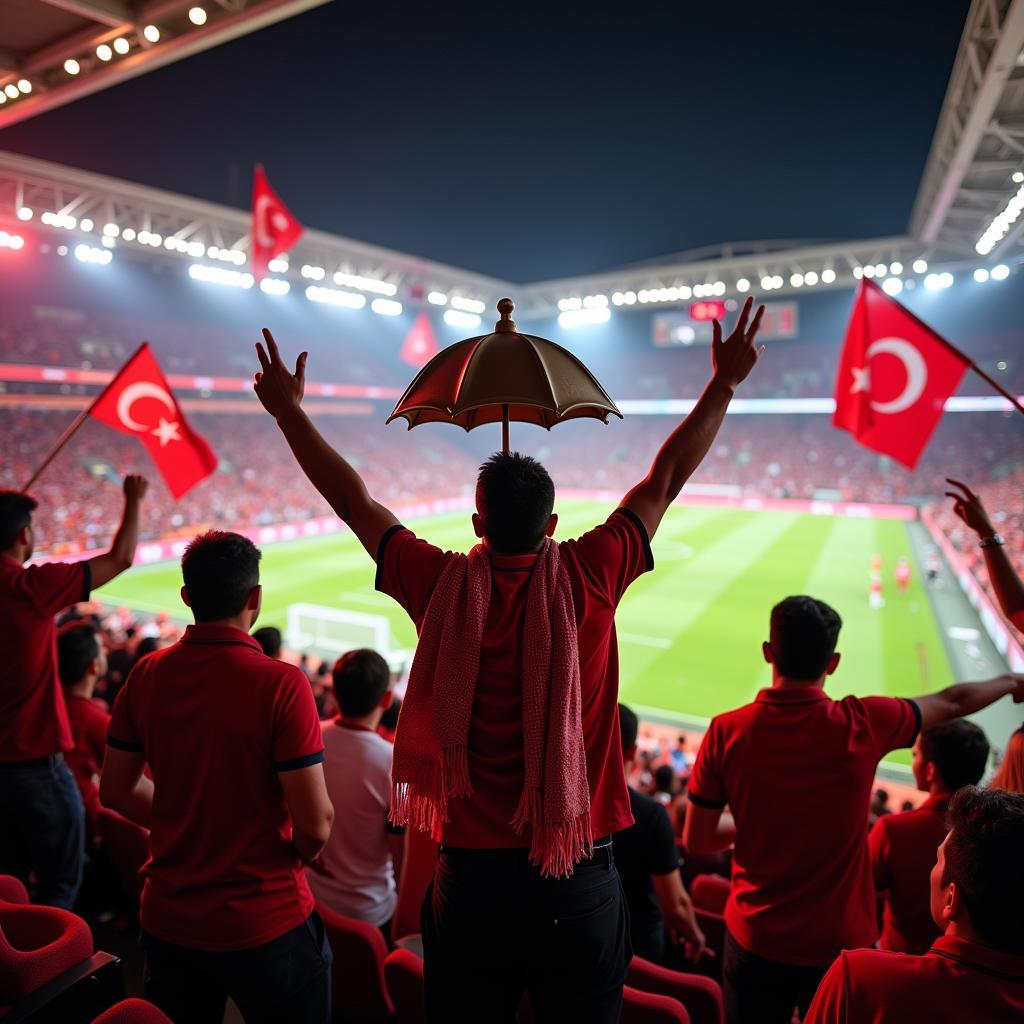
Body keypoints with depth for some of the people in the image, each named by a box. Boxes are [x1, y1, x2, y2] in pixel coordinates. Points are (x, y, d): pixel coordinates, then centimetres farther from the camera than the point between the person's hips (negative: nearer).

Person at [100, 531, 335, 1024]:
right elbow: (315, 826, -21)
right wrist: (296, 856, 0)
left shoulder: (146, 675, -8)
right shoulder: (281, 684, -23)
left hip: (167, 921, 4)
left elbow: (117, 790, 4)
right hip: (266, 924, -4)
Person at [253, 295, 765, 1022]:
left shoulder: (443, 587, -10)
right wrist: (725, 382, 11)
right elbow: (666, 480, -1)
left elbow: (354, 500, 2)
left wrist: (288, 410, 14)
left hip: (471, 881, 1)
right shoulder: (589, 579, -12)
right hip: (581, 884, 0)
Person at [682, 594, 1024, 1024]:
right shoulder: (862, 724, -18)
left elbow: (695, 842, -8)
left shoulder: (726, 731, -17)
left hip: (754, 940, 1)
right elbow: (953, 702, 2)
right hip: (840, 942, 0)